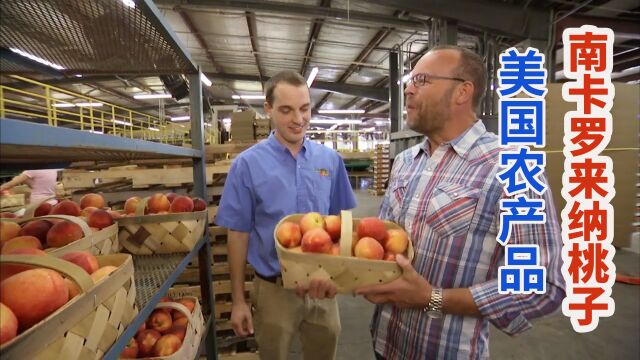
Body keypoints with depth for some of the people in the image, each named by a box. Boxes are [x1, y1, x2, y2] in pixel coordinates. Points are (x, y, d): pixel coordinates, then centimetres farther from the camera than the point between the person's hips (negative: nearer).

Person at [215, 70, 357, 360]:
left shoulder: (330, 159, -3)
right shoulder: (248, 164, -10)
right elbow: (238, 234, -7)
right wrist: (238, 300, -3)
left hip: (322, 286, 2)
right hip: (273, 289, -2)